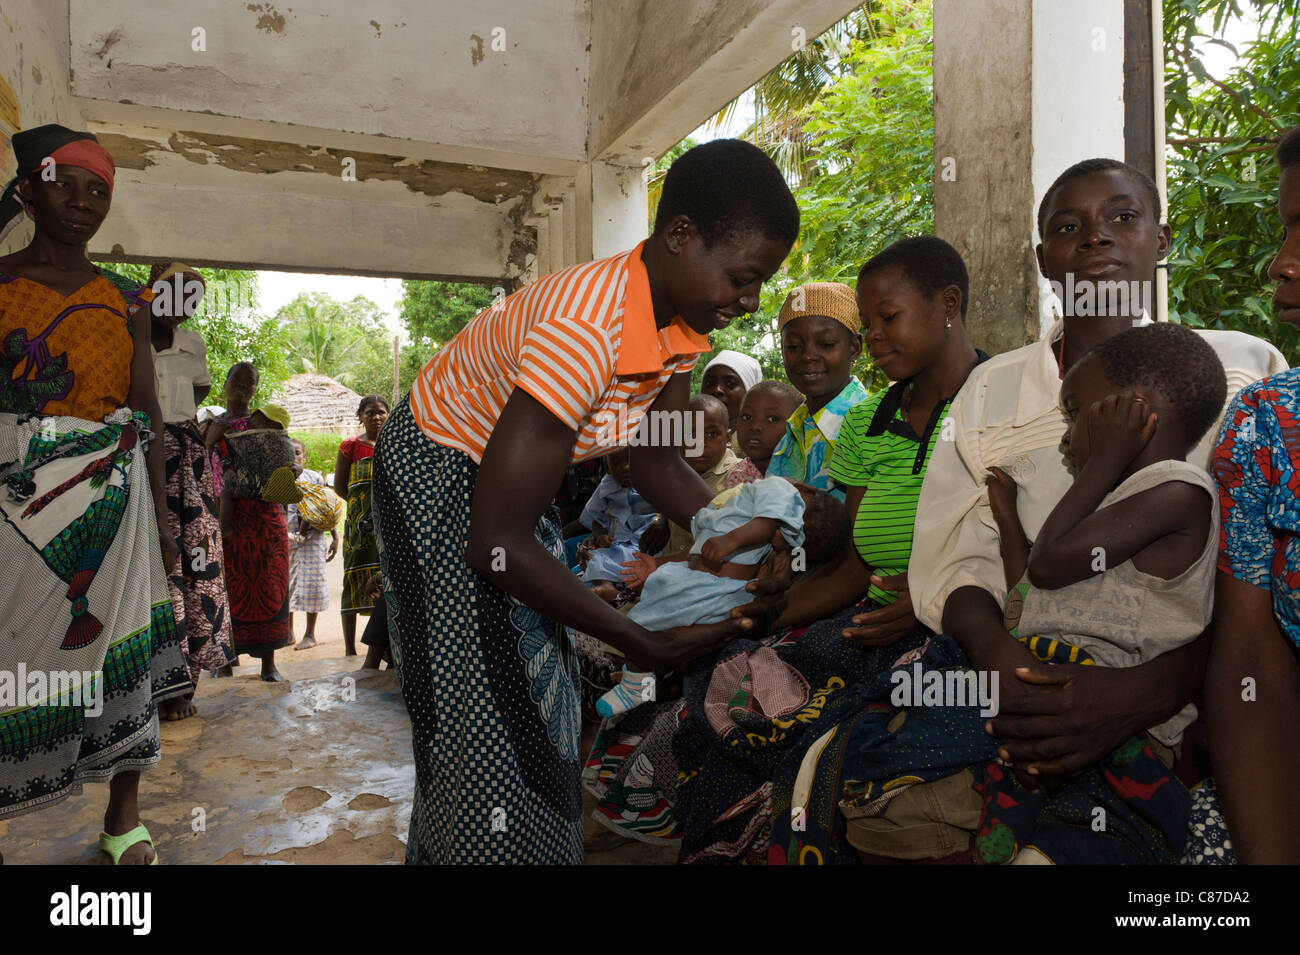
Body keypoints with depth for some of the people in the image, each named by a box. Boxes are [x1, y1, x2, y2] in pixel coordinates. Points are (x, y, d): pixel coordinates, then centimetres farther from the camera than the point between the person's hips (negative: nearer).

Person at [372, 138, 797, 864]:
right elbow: (497, 545, -37)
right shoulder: (586, 330, -38)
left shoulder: (682, 320, -12)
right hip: (440, 477, -8)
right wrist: (648, 645, -32)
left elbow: (656, 457, -1)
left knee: (543, 702, 16)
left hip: (513, 473, 8)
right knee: (485, 727, -2)